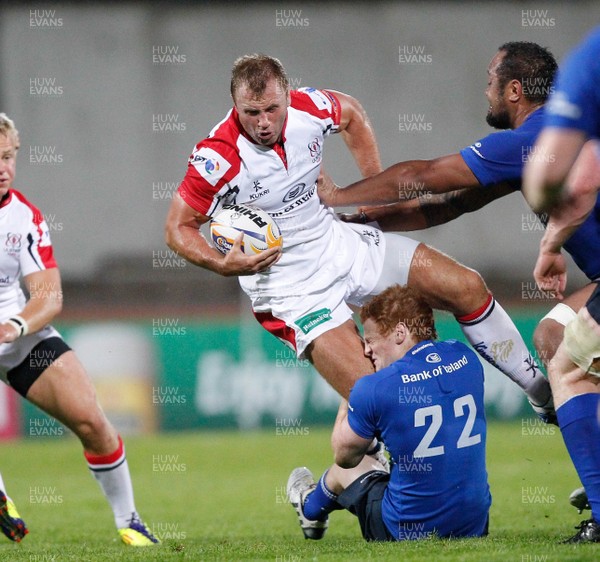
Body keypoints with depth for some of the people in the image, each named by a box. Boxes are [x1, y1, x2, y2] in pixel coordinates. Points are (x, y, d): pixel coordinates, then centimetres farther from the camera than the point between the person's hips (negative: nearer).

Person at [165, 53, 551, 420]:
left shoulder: (308, 109, -12)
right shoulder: (219, 158, -26)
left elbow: (351, 113, 13)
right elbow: (179, 228, -15)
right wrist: (223, 264, -32)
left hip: (339, 242, 6)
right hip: (289, 288, -6)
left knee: (466, 287, 4)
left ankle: (540, 390, 23)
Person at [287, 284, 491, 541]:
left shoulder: (373, 388, -18)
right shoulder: (465, 358, -1)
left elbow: (344, 455, -1)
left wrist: (347, 402, 17)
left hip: (408, 531, -4)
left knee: (344, 470, 28)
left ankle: (311, 511, 62)